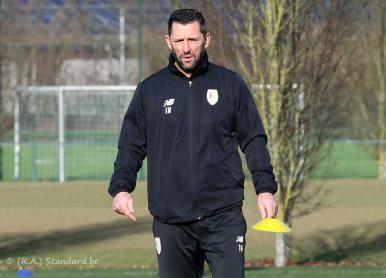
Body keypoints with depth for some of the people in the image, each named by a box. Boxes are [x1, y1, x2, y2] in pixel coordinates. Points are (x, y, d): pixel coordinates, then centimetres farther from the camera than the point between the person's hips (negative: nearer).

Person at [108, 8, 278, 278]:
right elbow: (132, 145, 10)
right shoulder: (150, 90, 8)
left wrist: (265, 188, -1)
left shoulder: (231, 84, 6)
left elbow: (253, 140, 9)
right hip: (170, 220, 2)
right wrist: (121, 187, -5)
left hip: (223, 216, -1)